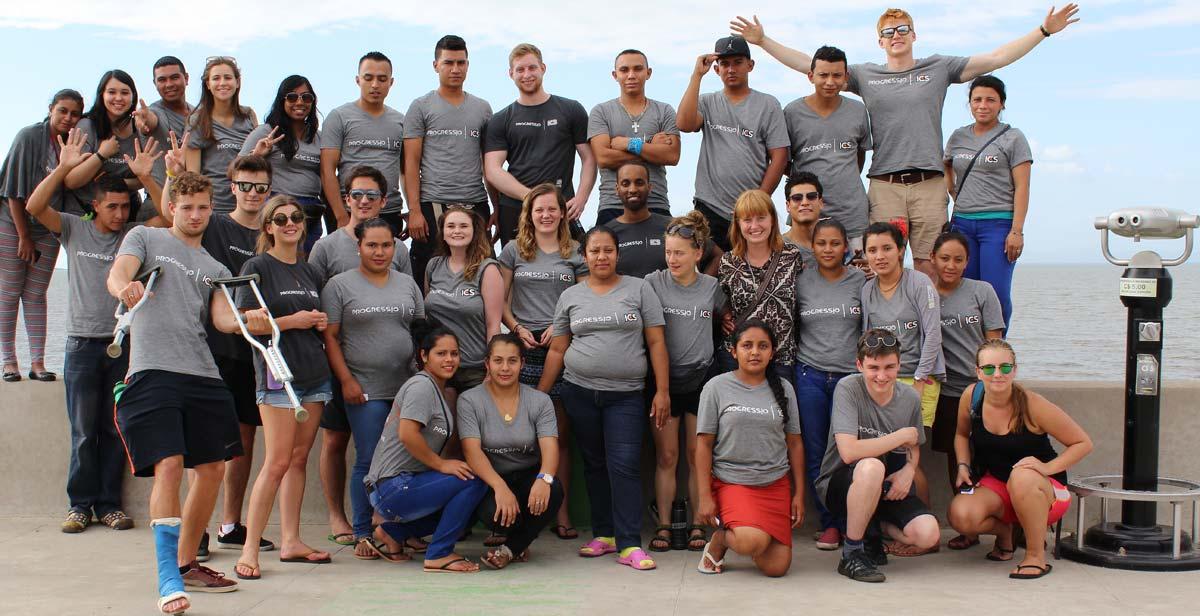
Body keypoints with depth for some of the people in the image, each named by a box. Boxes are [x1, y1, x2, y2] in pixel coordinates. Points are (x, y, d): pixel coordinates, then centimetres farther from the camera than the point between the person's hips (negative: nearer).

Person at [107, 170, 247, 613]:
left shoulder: (215, 269, 22)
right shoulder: (144, 238, 12)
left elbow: (223, 318, 5)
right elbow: (117, 275, -7)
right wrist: (125, 287, -32)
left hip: (203, 376, 5)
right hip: (153, 372, -5)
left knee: (212, 469, 7)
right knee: (168, 466, -16)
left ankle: (187, 564, 23)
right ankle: (168, 580, -14)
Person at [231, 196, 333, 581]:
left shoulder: (311, 273, 17)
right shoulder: (258, 267, -2)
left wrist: (322, 324, 6)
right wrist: (293, 321, -12)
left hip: (314, 374, 7)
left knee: (300, 459, 7)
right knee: (277, 462, -10)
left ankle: (290, 541, 13)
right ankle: (250, 549, -5)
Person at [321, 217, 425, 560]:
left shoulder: (407, 284, 13)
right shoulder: (340, 285, 2)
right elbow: (330, 337, -1)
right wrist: (346, 380, -9)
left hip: (408, 387, 3)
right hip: (365, 390, -3)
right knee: (368, 461, -3)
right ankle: (363, 534, 7)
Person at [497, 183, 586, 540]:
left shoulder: (575, 254, 10)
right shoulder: (514, 251, 11)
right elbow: (499, 300, 10)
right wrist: (517, 329, -5)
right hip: (523, 348, 0)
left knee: (561, 433, 0)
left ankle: (561, 514, 2)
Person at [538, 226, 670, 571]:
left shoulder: (639, 289, 3)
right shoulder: (570, 297, 9)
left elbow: (656, 343, 1)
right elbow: (557, 350, 12)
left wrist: (662, 392, -5)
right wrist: (539, 396, 8)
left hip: (626, 395, -2)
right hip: (579, 391, 3)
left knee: (624, 465, -10)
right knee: (594, 464, 8)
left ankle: (629, 545, -7)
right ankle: (603, 535, 18)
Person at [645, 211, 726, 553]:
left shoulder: (711, 286, 2)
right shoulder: (653, 282, -2)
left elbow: (722, 318, 19)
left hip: (701, 378, 1)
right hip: (664, 379, -1)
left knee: (697, 456, 5)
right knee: (666, 456, 2)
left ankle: (698, 525, 13)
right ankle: (663, 526, 9)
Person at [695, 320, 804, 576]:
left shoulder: (783, 389, 8)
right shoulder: (717, 387, -1)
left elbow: (794, 443, 12)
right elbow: (704, 444, -1)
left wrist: (799, 494, 9)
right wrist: (705, 496, -5)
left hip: (776, 484, 4)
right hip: (732, 481, -3)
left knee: (776, 568, -7)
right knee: (754, 543, -30)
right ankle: (718, 541, 4)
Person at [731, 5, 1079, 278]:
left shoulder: (939, 68, 13)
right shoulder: (865, 75, 13)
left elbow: (996, 59, 11)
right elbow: (809, 65, 13)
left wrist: (1044, 31, 5)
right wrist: (763, 41, 9)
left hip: (929, 185, 0)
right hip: (884, 186, 0)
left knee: (927, 269, -1)